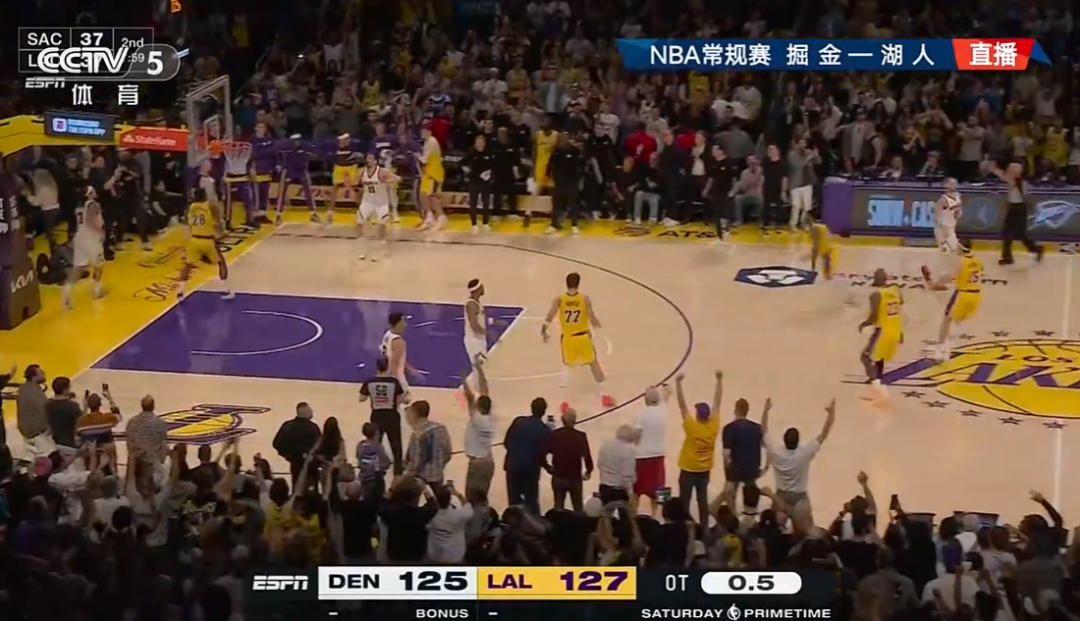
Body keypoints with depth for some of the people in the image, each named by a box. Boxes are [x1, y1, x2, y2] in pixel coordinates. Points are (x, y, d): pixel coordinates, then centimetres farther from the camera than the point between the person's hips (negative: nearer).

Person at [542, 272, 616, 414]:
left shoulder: (559, 300, -11)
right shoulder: (585, 299, -13)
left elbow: (548, 319, -13)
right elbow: (592, 320, -14)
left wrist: (544, 332, 5)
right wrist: (597, 324, 10)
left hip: (567, 338, 1)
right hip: (583, 337, -1)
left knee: (566, 367, 18)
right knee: (594, 364, 19)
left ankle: (564, 402, 12)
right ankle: (604, 396, 25)